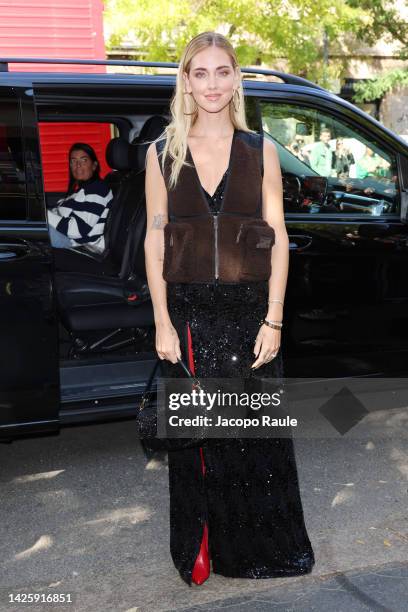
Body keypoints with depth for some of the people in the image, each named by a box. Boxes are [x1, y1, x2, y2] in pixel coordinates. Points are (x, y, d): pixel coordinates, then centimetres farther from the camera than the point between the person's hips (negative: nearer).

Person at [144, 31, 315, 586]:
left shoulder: (260, 151, 4)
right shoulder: (163, 153, 4)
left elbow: (278, 239, 2)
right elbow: (155, 241, 3)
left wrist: (273, 320, -5)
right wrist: (163, 323, -4)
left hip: (248, 312, 0)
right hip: (188, 313, 0)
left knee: (258, 433, 6)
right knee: (196, 436, 8)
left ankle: (262, 547, 26)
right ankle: (202, 551, 26)